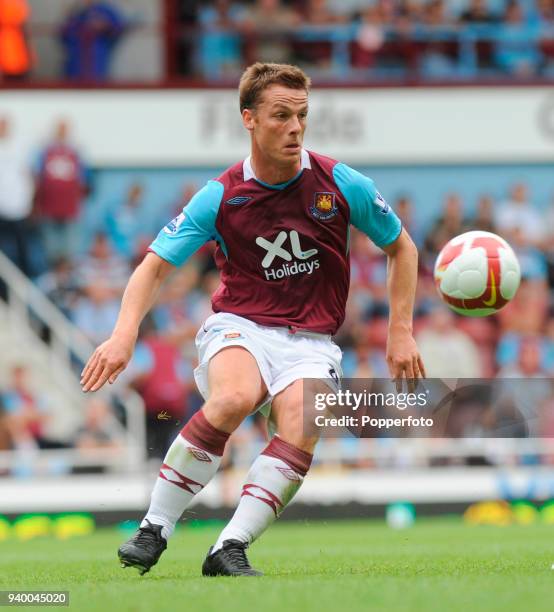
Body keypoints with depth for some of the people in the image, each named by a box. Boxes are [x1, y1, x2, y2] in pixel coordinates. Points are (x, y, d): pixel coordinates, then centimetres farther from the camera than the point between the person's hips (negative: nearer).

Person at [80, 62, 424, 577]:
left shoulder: (341, 184, -3)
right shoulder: (220, 197, -4)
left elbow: (401, 247, 12)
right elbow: (155, 265, -1)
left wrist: (400, 331, 6)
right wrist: (125, 333, -18)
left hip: (310, 341, 1)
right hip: (239, 327, -1)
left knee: (301, 432, -31)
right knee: (235, 397, -35)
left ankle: (230, 550, -29)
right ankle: (153, 530, -26)